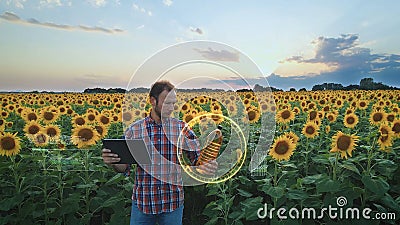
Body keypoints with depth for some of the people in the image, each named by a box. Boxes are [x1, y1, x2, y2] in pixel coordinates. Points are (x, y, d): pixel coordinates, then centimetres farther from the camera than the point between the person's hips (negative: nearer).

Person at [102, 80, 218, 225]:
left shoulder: (182, 128, -4)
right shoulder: (134, 130, -3)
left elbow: (197, 157, -3)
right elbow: (124, 167, 1)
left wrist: (207, 166, -25)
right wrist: (111, 162, -20)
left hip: (173, 202, 0)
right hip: (142, 202, 0)